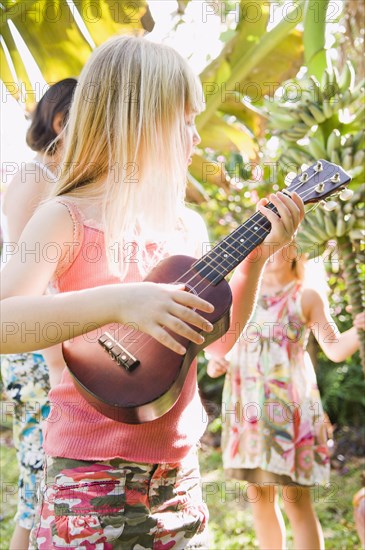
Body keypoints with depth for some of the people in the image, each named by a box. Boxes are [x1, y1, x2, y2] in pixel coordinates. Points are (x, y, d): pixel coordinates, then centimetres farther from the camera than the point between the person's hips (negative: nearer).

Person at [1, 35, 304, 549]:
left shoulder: (187, 224, 7)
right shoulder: (69, 218, -11)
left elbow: (218, 338, 14)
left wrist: (256, 256, 2)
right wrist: (118, 302, -35)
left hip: (177, 470, 6)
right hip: (92, 476, -6)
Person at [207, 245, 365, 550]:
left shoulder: (306, 297, 3)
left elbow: (336, 350, -3)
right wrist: (214, 364, 0)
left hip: (287, 405, -4)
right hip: (247, 406, 5)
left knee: (297, 501, -7)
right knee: (258, 497, 9)